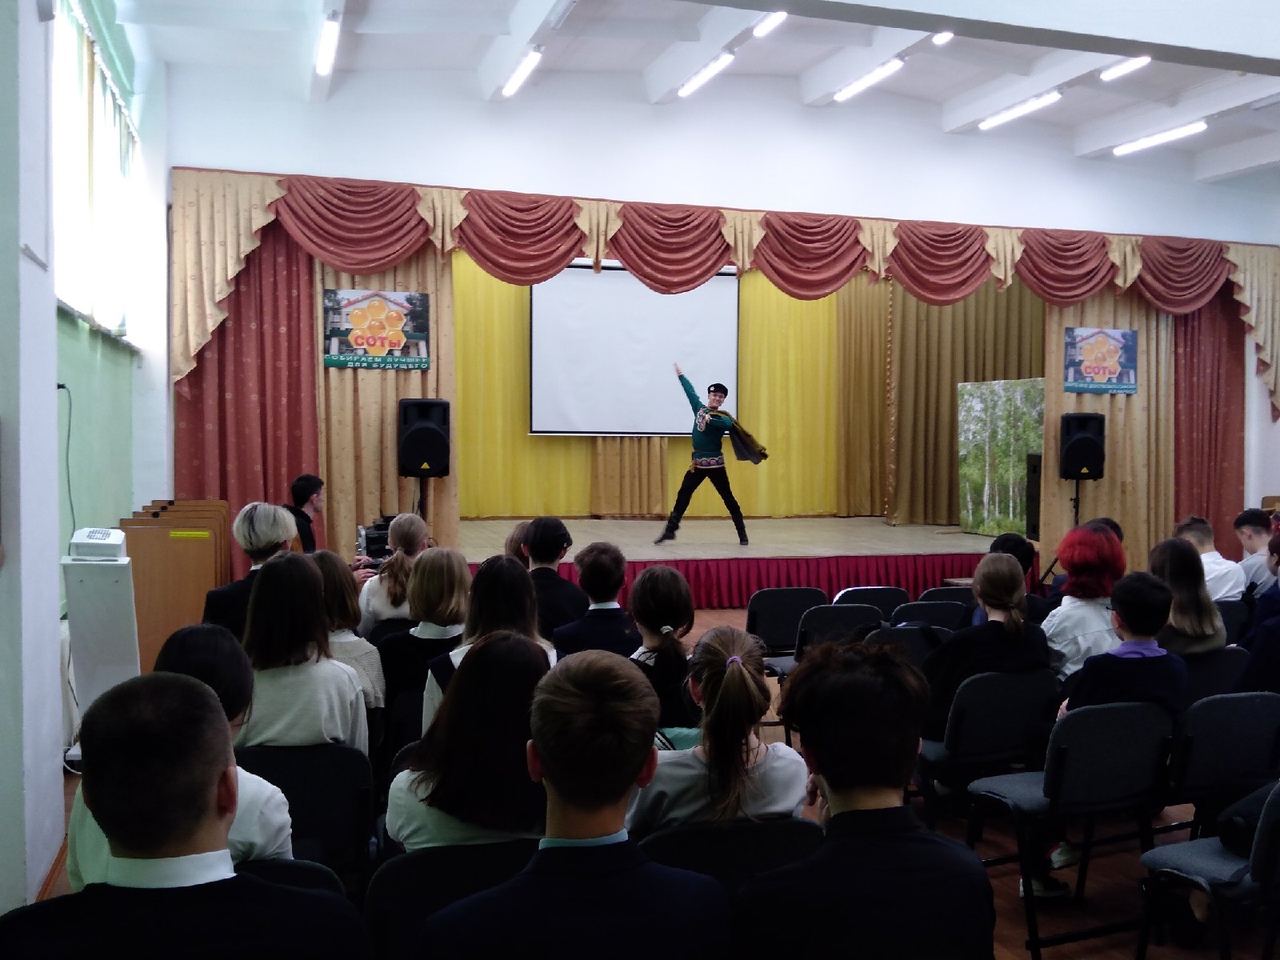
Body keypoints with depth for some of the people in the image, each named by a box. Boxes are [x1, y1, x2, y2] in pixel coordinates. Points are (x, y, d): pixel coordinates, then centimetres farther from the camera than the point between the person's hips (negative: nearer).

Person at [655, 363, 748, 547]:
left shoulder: (723, 418, -8)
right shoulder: (699, 408, 7)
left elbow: (727, 424, -33)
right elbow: (690, 391, 21)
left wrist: (710, 420, -51)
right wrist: (680, 373, 33)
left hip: (715, 464, -5)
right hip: (698, 463, 5)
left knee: (728, 498, 0)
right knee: (683, 495, 3)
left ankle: (742, 533, 8)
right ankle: (670, 530, 8)